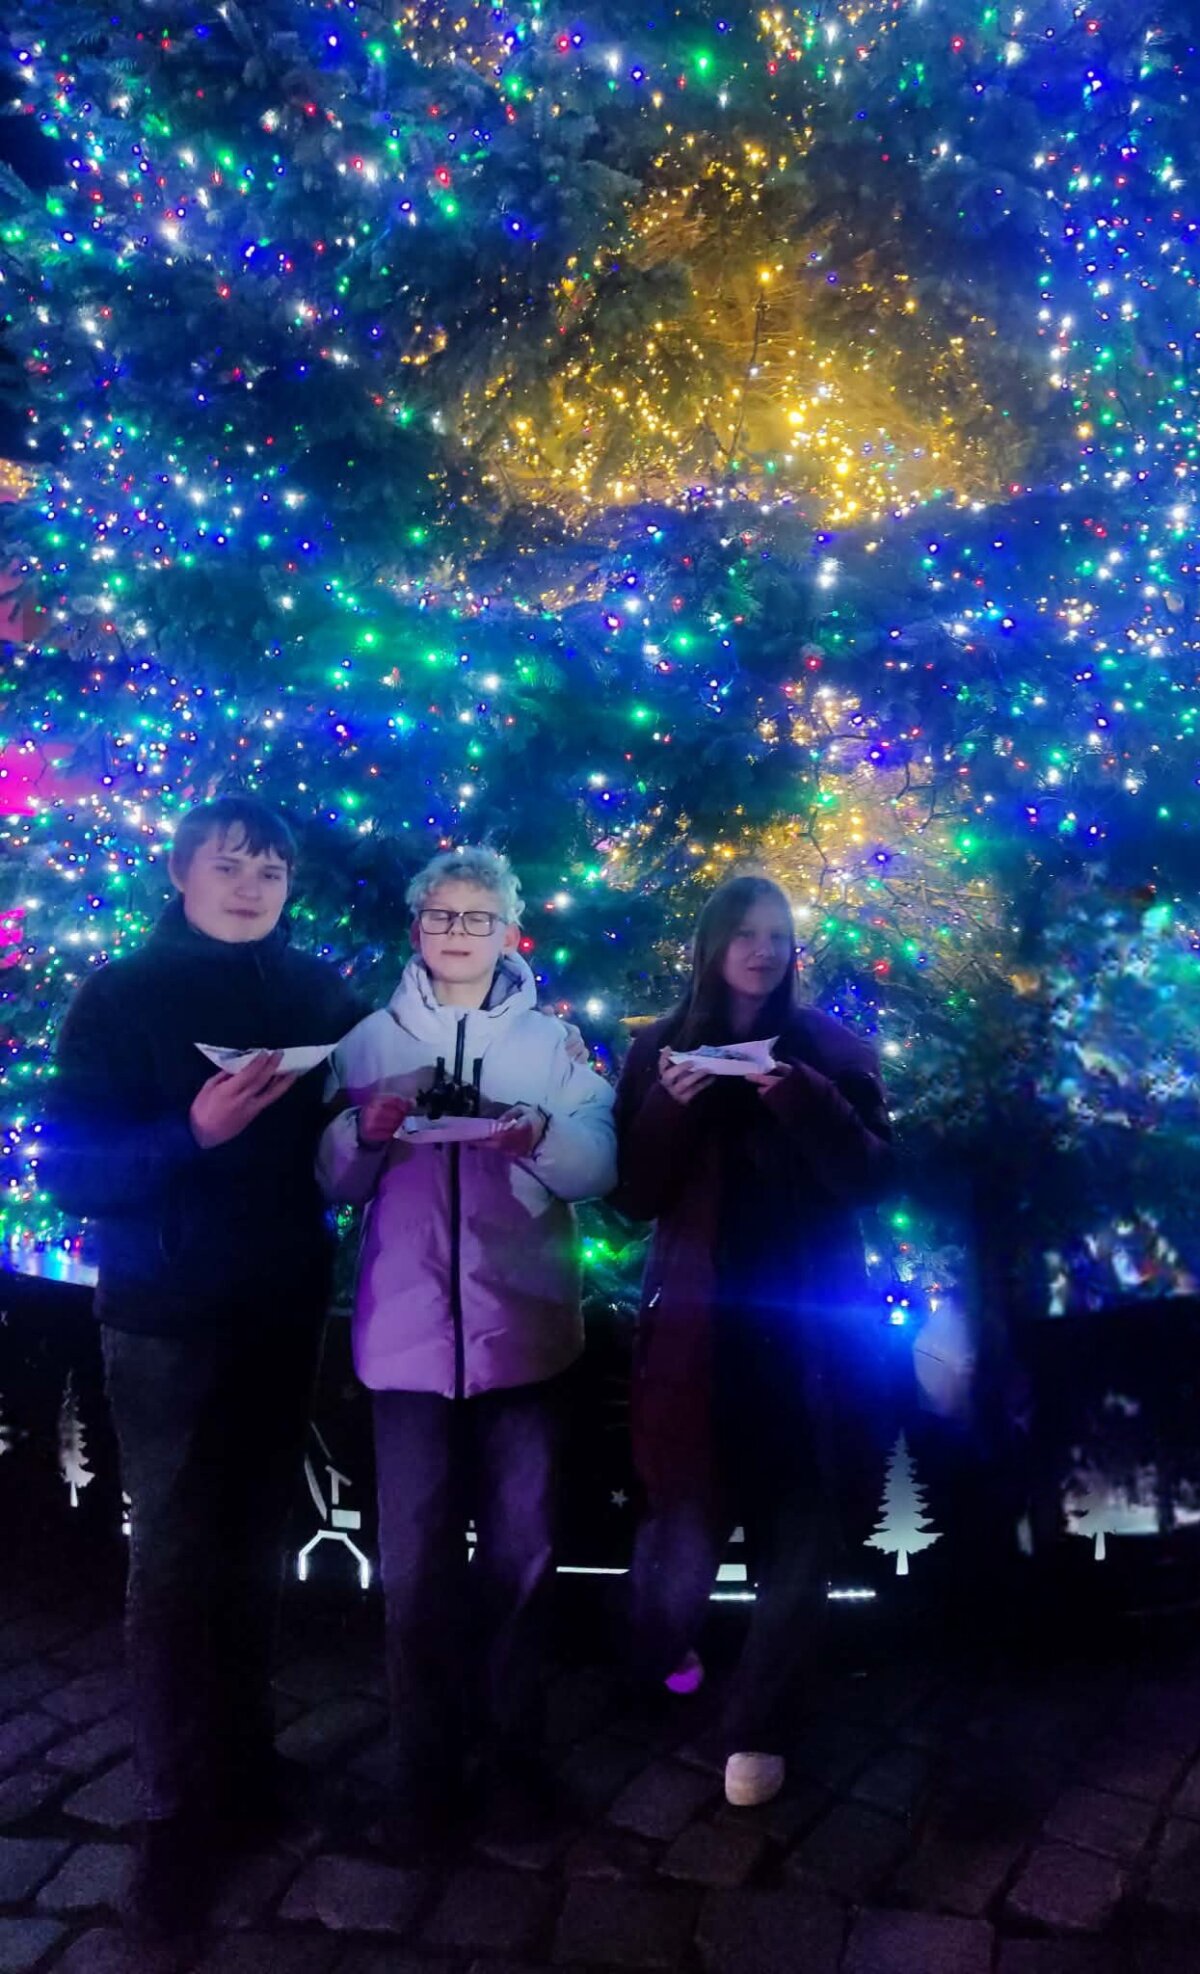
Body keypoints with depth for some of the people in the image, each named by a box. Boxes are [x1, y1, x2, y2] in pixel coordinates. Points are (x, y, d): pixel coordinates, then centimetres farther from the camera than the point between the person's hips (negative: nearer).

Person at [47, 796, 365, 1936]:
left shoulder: (321, 997, 4)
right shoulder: (118, 997, -4)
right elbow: (70, 1171, -11)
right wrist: (192, 1133, -26)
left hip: (284, 1310, 3)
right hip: (165, 1316, -3)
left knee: (253, 1550, 14)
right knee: (174, 1563, 2)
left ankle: (242, 1772, 32)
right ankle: (178, 1811, 18)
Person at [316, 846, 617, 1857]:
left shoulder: (551, 1041, 5)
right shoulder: (372, 1040, 6)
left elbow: (600, 1166, -4)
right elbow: (334, 1183, 3)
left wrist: (539, 1140, -24)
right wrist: (363, 1133, -18)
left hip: (522, 1331, 0)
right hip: (408, 1332, 0)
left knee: (521, 1550, 12)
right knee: (415, 1557, 7)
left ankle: (515, 1750, 30)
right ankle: (425, 1763, 24)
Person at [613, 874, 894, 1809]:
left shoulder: (834, 1049, 4)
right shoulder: (662, 1049, 4)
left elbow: (873, 1177, -5)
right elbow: (634, 1197, -1)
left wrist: (803, 1098, -20)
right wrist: (670, 1107, -17)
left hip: (811, 1320, 1)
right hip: (699, 1319, 0)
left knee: (799, 1527, 0)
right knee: (691, 1515, 5)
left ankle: (752, 1729, 18)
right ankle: (664, 1656, 37)